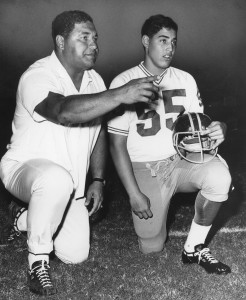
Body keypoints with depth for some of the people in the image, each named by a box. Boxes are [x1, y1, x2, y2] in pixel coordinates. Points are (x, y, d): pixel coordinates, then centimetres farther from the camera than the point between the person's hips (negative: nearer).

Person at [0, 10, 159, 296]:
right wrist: (119, 95, -51)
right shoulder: (37, 77, -24)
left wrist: (97, 180, 1)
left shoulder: (94, 80, 1)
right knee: (57, 180, -42)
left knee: (76, 255, 0)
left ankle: (25, 219, 28)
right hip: (25, 167, -6)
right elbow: (64, 111, -45)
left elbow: (98, 131, 9)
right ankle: (38, 260, -19)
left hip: (70, 180, 7)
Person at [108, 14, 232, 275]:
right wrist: (134, 193, -14)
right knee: (151, 247, -9)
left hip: (181, 160, 3)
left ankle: (194, 247, -9)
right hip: (144, 168, -3)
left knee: (219, 175, -30)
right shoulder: (124, 83, -8)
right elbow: (117, 144, -8)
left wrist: (217, 130, -19)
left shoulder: (185, 80, 5)